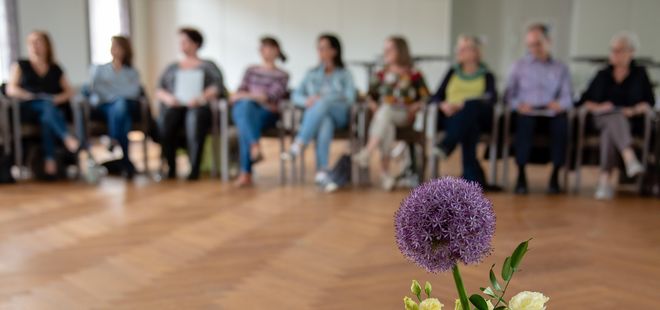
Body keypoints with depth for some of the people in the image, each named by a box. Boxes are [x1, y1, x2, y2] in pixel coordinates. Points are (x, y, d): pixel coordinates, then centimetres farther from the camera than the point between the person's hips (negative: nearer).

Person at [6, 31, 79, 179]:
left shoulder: (55, 69, 19)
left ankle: (50, 160, -46)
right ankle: (67, 138, -52)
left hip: (53, 110, 1)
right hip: (28, 109, -1)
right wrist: (35, 97, -12)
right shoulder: (21, 65, 14)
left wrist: (58, 98, -10)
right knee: (47, 105, -36)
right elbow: (11, 89, 1)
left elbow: (69, 92, 12)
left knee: (47, 119, -36)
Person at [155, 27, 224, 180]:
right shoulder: (172, 67, 29)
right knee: (165, 120, -34)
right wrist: (167, 97, -5)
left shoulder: (208, 66, 19)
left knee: (195, 118, -39)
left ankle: (195, 168, -35)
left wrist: (201, 98, -16)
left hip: (199, 107, -2)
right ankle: (171, 167, -24)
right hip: (174, 106, 3)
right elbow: (159, 90, 19)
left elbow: (217, 86, 1)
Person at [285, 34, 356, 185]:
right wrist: (307, 100, -10)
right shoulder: (312, 74, 27)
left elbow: (350, 97, 2)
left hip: (339, 114, -1)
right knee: (325, 123, -38)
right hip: (314, 114, 1)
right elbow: (296, 95, 15)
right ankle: (322, 169, -49)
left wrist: (323, 98, -13)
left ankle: (298, 144, -48)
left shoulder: (345, 74, 20)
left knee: (322, 104, -38)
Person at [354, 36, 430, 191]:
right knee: (387, 126, -35)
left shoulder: (414, 75, 8)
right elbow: (371, 96, 18)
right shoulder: (381, 75, 18)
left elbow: (426, 97, 3)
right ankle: (385, 172, -40)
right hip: (383, 115, 2)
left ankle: (367, 152, -49)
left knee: (386, 109, -37)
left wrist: (413, 108, -12)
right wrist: (374, 106, -2)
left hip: (403, 116, -2)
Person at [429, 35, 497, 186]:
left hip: (478, 117, -2)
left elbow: (492, 98, -4)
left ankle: (446, 146, -57)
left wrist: (463, 104, -21)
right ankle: (473, 176, -46)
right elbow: (435, 97, 15)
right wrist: (443, 104, -12)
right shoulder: (452, 73, 26)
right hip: (452, 118, 2)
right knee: (469, 128, -36)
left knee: (472, 105, -38)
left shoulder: (486, 75, 17)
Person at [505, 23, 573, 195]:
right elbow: (510, 93, 9)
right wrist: (518, 104, -14)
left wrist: (560, 104, -17)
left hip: (552, 112, 1)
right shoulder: (519, 65, 20)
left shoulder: (561, 68, 20)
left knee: (562, 120, -34)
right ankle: (521, 175, -28)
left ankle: (555, 176, -21)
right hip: (528, 111, 0)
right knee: (525, 121, -36)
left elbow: (568, 96, 7)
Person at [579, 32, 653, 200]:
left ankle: (604, 180, -48)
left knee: (610, 130, -38)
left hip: (629, 121, -1)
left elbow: (649, 102, 7)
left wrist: (634, 110, -13)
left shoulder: (640, 73, 14)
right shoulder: (603, 74, 18)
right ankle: (630, 159, -62)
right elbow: (586, 100, 12)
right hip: (602, 118, 1)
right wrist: (598, 107, -9)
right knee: (615, 117, -38)